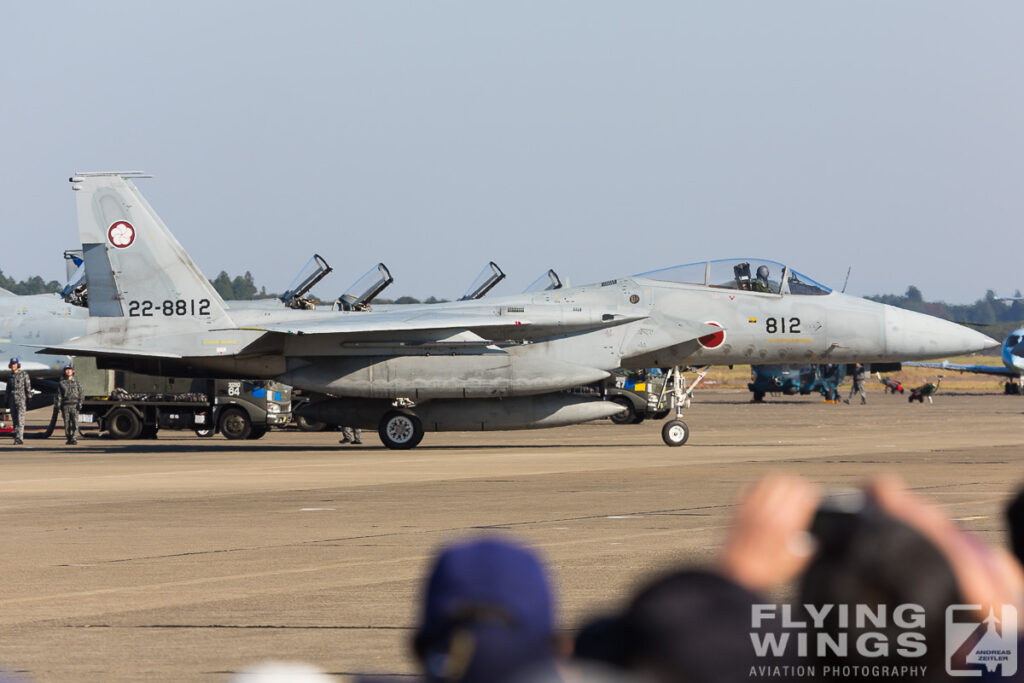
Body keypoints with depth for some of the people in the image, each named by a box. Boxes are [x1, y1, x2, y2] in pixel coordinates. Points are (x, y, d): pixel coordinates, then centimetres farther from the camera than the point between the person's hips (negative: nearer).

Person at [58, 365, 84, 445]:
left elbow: (80, 394, 6)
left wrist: (80, 403, -8)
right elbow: (59, 395, 8)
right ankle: (69, 439, 8)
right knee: (67, 423, 1)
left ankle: (74, 439, -16)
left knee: (75, 423, -12)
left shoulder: (77, 383, 10)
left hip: (74, 405, -1)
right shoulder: (62, 383, 11)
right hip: (65, 406, 1)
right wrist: (58, 406, -3)